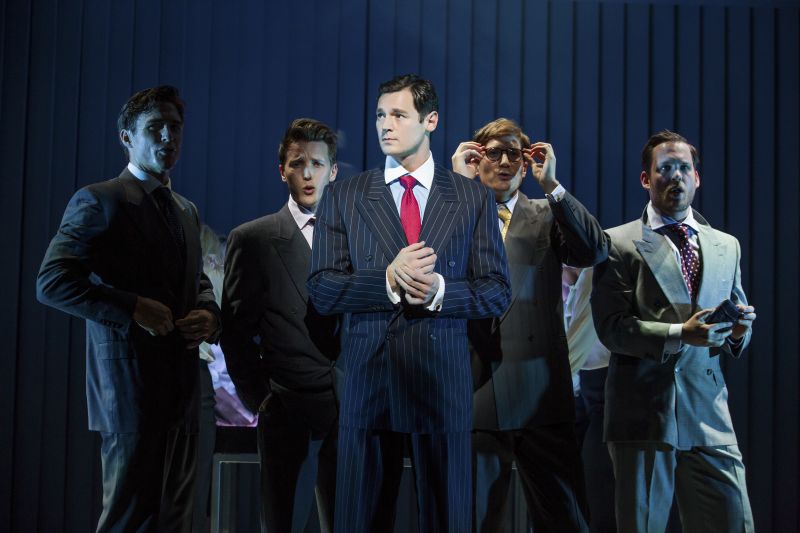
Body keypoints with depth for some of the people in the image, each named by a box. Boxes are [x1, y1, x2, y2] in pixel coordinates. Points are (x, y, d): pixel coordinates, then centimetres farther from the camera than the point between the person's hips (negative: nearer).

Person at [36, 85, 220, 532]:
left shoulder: (187, 211, 18)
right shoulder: (98, 202, -6)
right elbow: (52, 283, -14)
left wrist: (209, 314, 5)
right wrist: (134, 309, -21)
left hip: (181, 389, 8)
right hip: (130, 385, -8)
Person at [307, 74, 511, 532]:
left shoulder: (474, 198, 6)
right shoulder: (343, 198, 6)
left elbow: (497, 292, 4)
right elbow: (321, 289, 0)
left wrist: (440, 290, -15)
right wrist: (388, 279, -16)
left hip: (444, 385, 0)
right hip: (367, 381, 0)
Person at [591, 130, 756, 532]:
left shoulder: (727, 246, 16)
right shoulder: (619, 243, 1)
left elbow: (738, 337, 18)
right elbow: (611, 328, -8)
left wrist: (738, 331, -6)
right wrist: (679, 334, -20)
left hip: (709, 413, 4)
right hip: (643, 414, -3)